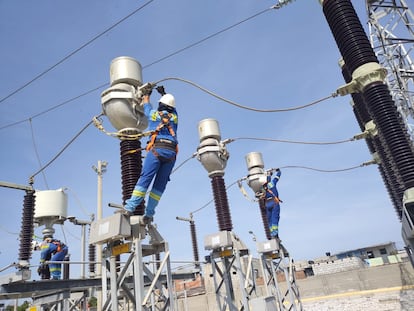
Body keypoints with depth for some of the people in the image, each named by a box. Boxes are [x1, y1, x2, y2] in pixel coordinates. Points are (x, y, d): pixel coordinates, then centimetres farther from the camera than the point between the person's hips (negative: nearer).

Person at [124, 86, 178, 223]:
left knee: (145, 178, -10)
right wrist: (163, 93, 59)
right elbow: (171, 107, 47)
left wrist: (147, 94, 60)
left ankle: (130, 207, -18)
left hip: (157, 149, -2)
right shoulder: (174, 116, 24)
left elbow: (146, 105, 40)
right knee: (160, 184, 2)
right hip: (172, 152, 3)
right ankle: (149, 214, -1)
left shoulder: (153, 113, 18)